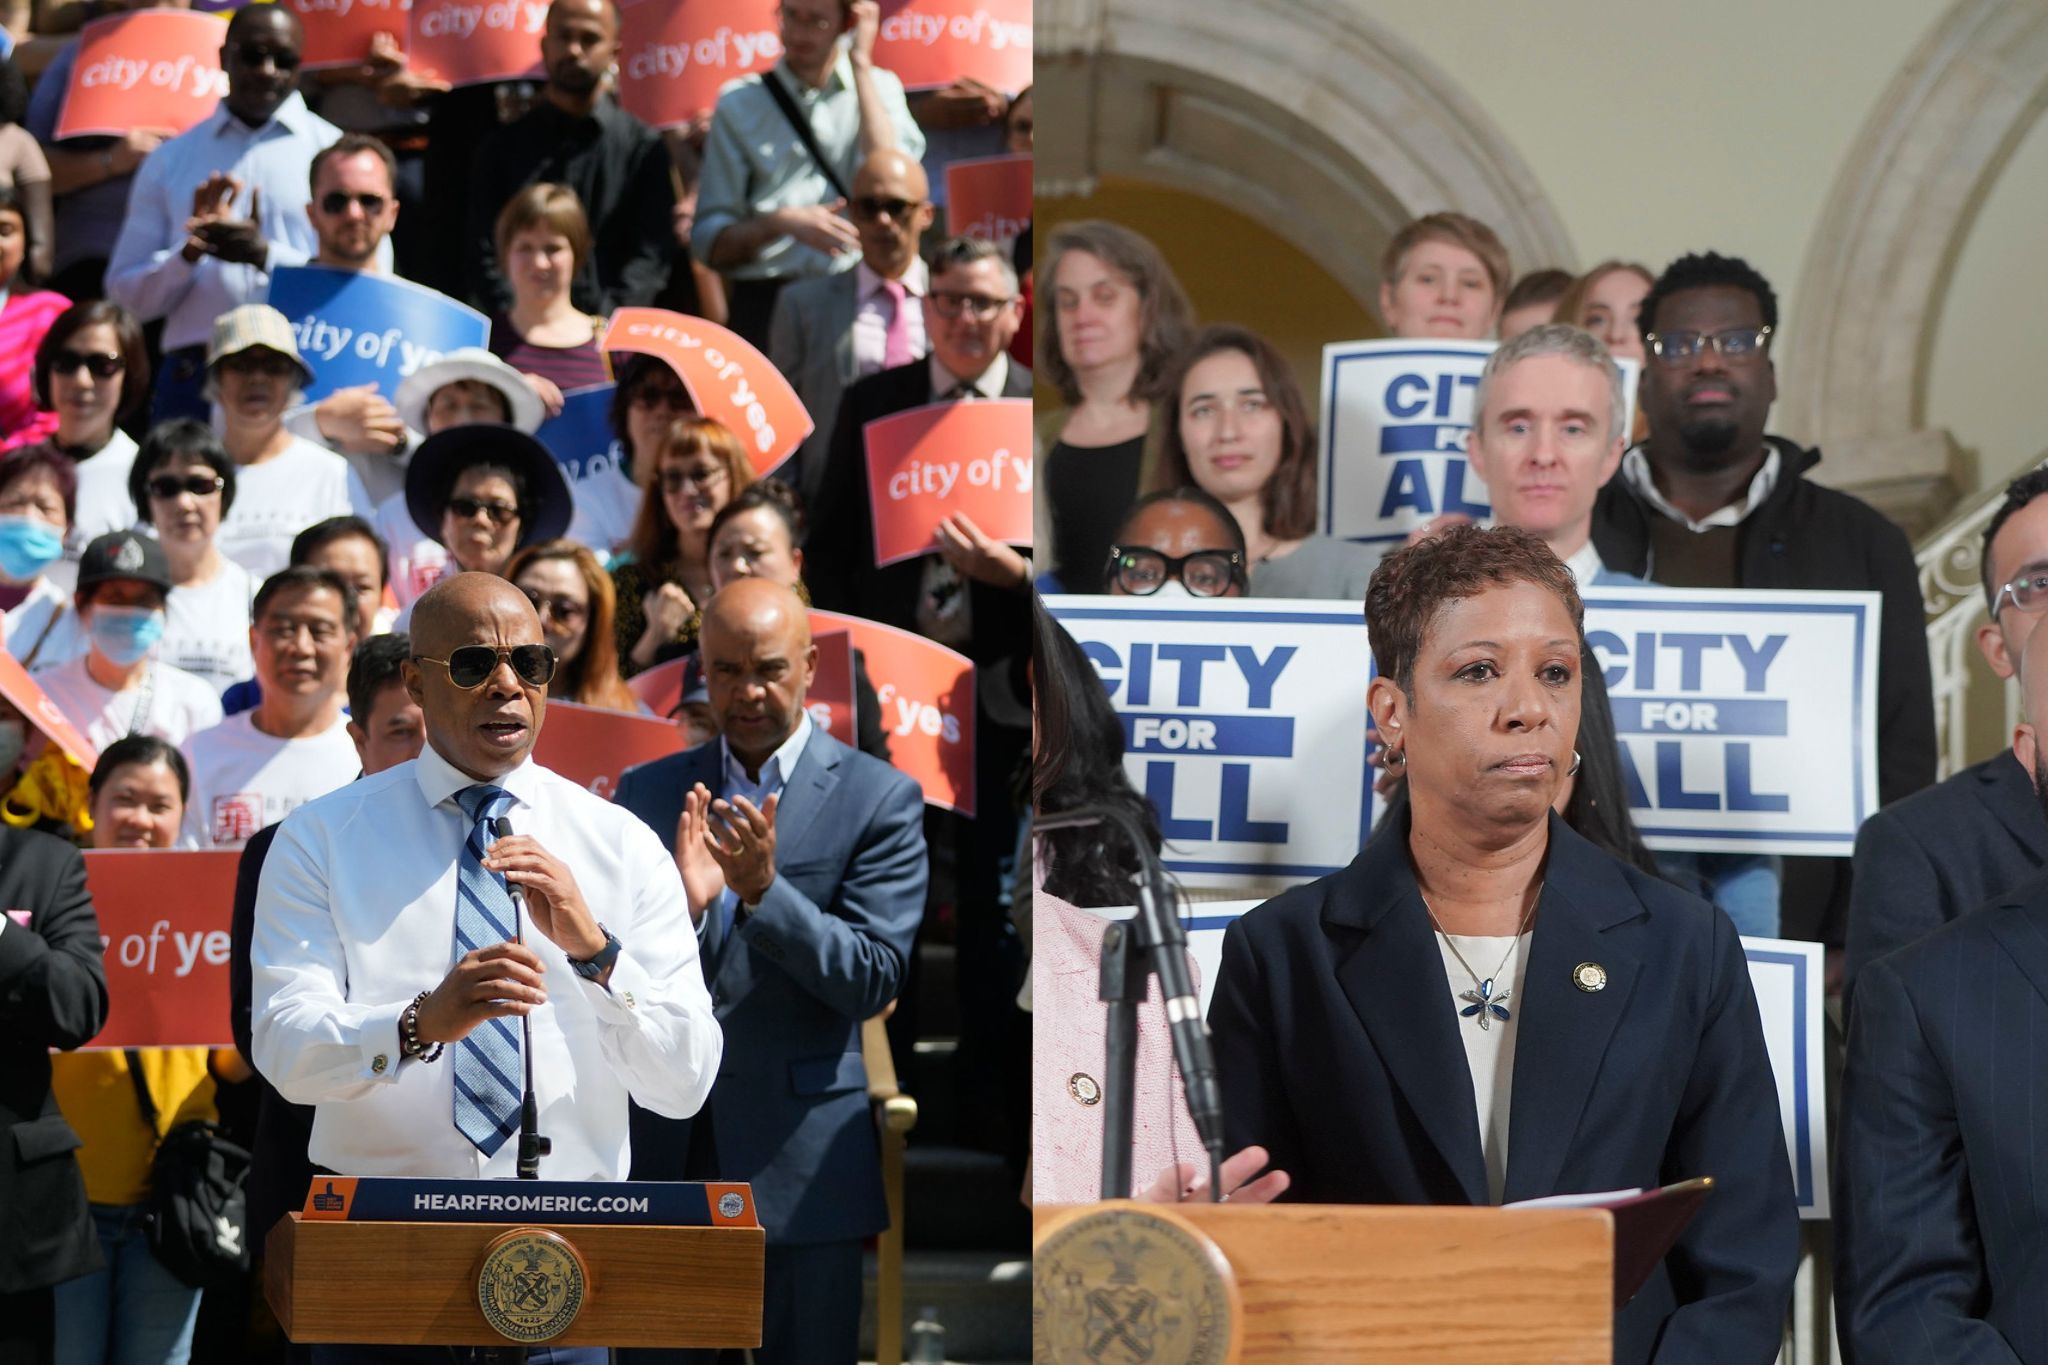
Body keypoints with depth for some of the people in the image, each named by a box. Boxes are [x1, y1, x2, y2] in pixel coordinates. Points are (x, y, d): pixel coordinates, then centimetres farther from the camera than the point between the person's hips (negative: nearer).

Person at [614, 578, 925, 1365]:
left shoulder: (878, 799, -3)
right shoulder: (648, 793, 8)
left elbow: (874, 979, -9)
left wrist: (764, 890, -23)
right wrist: (682, 904, -19)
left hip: (799, 1159, -3)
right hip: (664, 1155, 3)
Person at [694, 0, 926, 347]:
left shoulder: (878, 87, 14)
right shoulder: (739, 103, 11)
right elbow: (710, 242, 8)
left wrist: (861, 62, 0)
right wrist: (781, 223, -11)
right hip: (764, 302, 0)